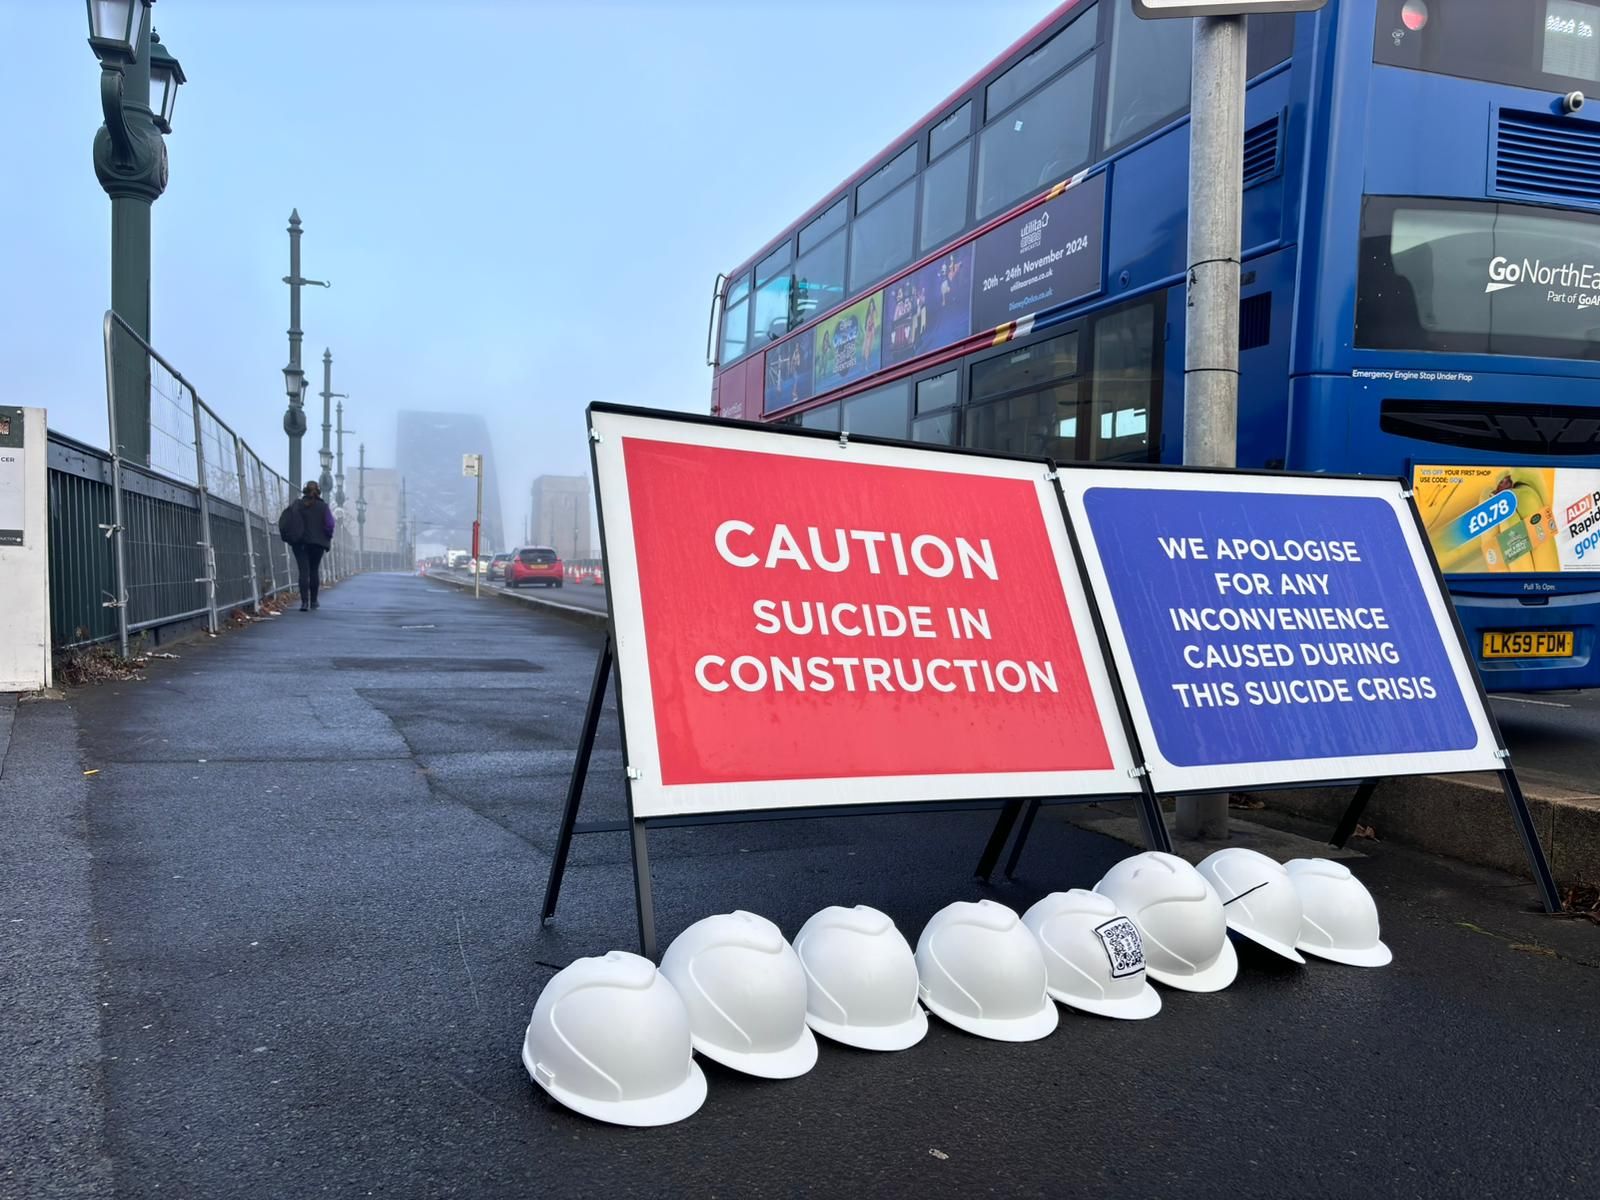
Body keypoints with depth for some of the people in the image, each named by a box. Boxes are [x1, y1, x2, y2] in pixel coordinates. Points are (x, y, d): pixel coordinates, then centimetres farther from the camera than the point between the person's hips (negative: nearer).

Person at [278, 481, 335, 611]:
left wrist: (287, 536, 4)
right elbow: (329, 525, -10)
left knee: (303, 571, -3)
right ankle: (313, 601, 21)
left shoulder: (297, 504, 0)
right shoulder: (323, 506, -2)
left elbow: (284, 520, -6)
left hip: (300, 543, 0)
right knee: (314, 571, 14)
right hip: (317, 543, 0)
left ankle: (305, 602, -14)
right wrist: (327, 540, 3)